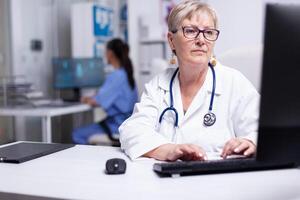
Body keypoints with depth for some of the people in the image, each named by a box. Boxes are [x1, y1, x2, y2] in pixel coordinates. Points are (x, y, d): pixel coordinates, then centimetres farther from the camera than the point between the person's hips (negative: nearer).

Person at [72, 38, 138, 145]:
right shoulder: (126, 73, 10)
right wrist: (90, 98, 13)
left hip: (118, 124, -10)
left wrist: (87, 100, -1)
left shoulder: (117, 76, -20)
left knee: (78, 134, -10)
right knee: (82, 131, 20)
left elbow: (97, 101, -22)